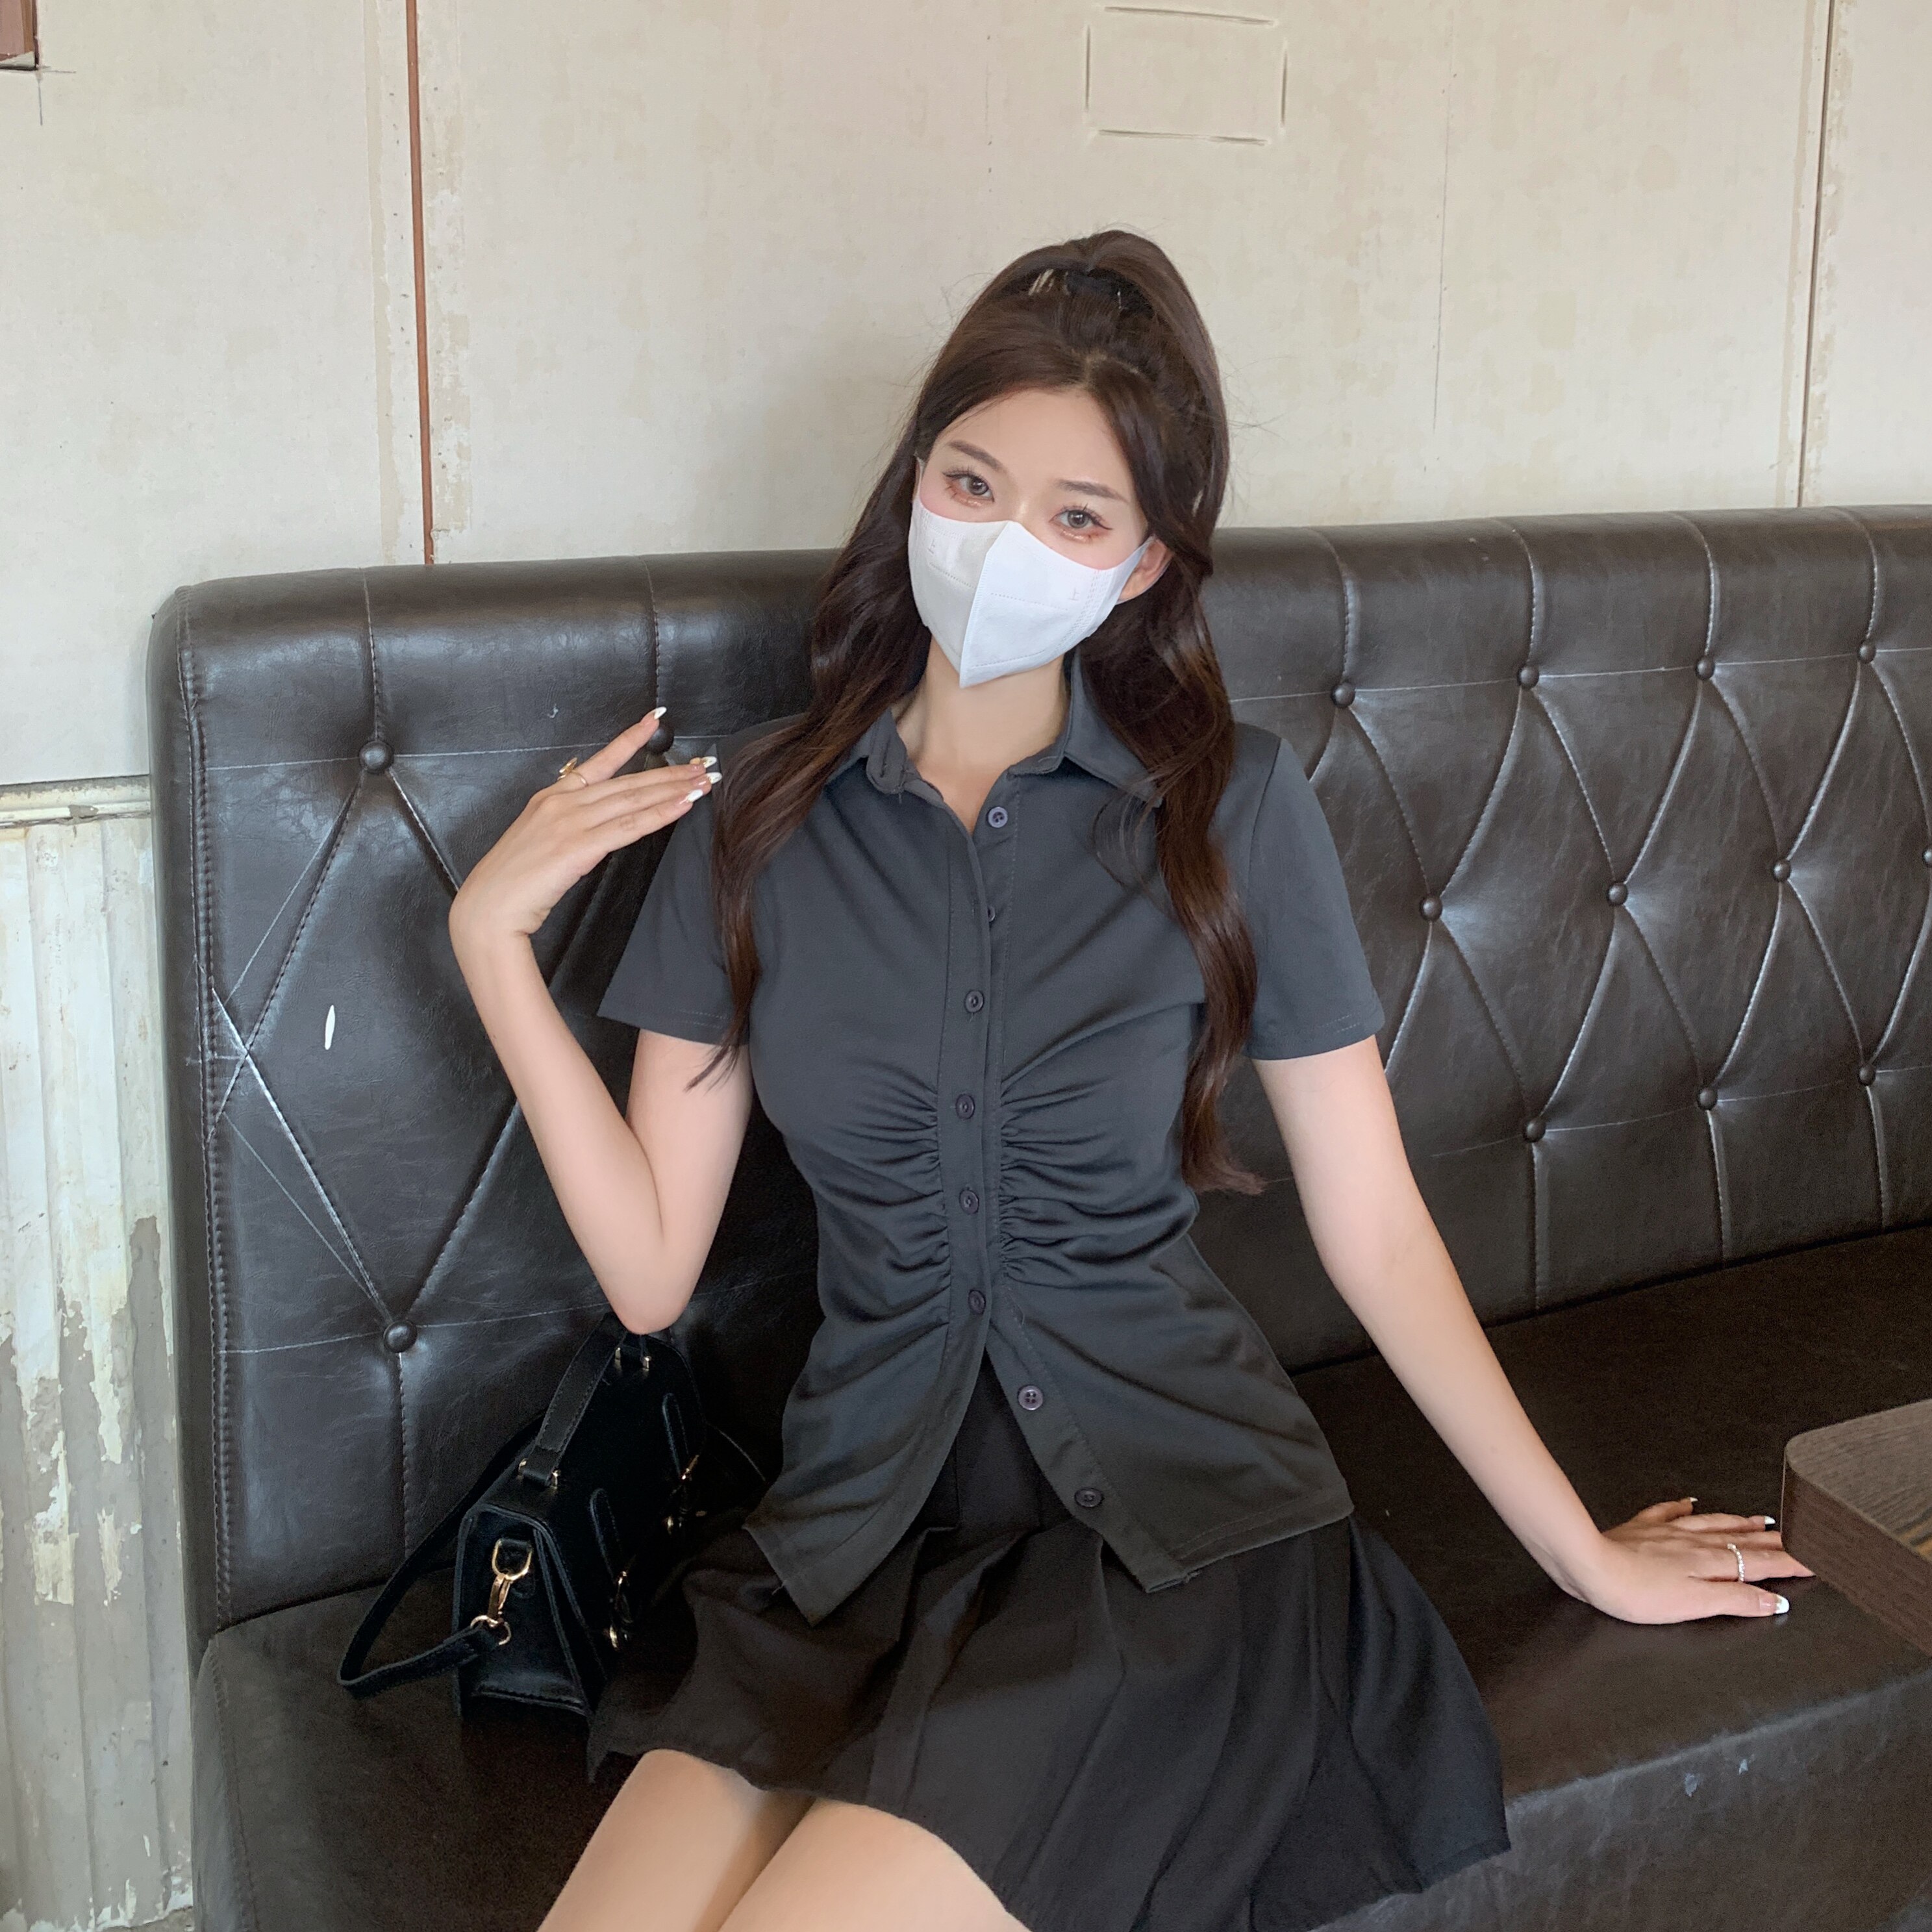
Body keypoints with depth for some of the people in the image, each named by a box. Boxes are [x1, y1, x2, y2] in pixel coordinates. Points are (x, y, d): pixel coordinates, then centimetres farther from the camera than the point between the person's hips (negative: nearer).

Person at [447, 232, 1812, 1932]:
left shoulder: (1233, 807, -3)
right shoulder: (754, 821, 3)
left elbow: (1375, 1231, 2)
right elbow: (651, 1267, 0)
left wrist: (1585, 1554, 7)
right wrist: (492, 943, -7)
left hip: (1169, 1534, -2)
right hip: (855, 1546, 3)